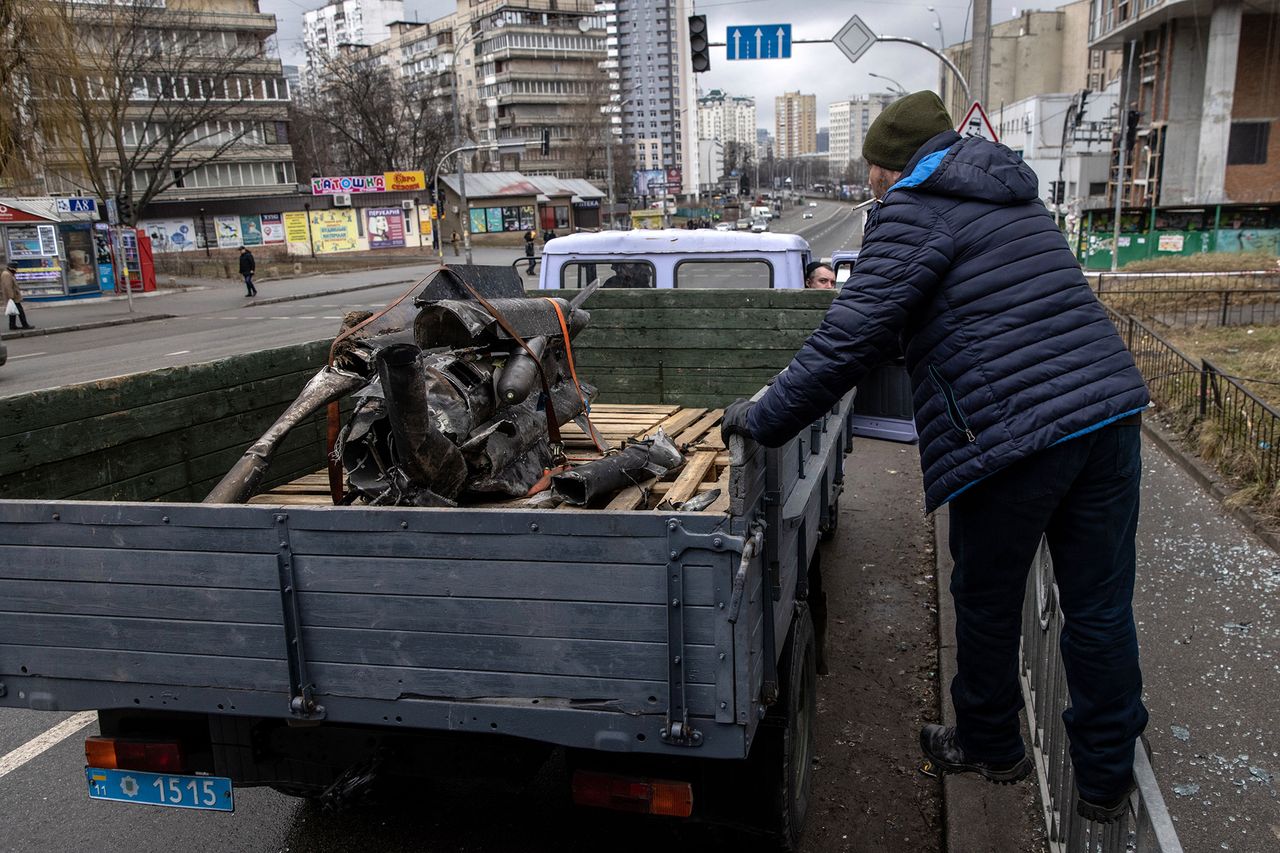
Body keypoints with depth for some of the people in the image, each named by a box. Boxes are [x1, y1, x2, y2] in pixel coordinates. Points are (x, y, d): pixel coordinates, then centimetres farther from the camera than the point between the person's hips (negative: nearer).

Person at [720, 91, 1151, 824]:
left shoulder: (914, 209, -4)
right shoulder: (1013, 193, 21)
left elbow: (850, 341, -12)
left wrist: (761, 421, -3)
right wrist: (854, 289, 43)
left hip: (1016, 433, -7)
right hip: (1110, 407, 8)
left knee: (988, 604, 14)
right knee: (1101, 606, 14)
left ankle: (991, 749, 36)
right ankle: (1107, 780, 27)